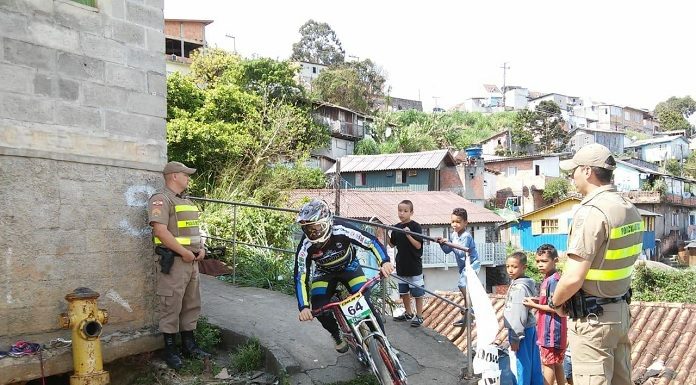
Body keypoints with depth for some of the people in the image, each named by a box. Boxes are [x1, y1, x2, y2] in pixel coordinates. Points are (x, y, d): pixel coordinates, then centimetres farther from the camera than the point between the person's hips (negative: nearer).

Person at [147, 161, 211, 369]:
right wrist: (185, 252, -19)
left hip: (192, 261, 9)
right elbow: (160, 231, -21)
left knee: (191, 305, 14)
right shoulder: (161, 199, -10)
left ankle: (189, 344, 25)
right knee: (171, 306, -2)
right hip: (173, 262, -9)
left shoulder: (187, 202, 19)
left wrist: (201, 248, 7)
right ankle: (170, 350, 8)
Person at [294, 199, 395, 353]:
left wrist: (385, 261, -47)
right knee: (318, 309, -19)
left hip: (349, 266, -1)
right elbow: (300, 278, -29)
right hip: (324, 273, 1)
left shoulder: (341, 230, -36)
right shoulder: (306, 246, -31)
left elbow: (371, 241, -31)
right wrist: (304, 307, -41)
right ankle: (337, 336, 12)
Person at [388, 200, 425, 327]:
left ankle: (419, 316, 13)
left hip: (414, 265, -6)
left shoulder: (415, 226, -12)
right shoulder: (396, 227, 5)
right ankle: (408, 313, 32)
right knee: (404, 291, 17)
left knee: (417, 292, 2)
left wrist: (408, 235, -27)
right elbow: (392, 244, 12)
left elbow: (418, 245, -15)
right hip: (401, 265, 6)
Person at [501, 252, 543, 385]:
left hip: (522, 330, -10)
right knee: (533, 363, 14)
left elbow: (519, 316, -22)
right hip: (530, 329, 10)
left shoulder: (519, 288, -19)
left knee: (522, 364, -2)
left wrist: (515, 338, -19)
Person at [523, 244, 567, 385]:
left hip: (551, 330, -10)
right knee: (556, 363, 16)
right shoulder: (547, 279, 11)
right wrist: (538, 300, 5)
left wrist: (535, 305, -14)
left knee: (547, 363, -2)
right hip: (550, 329, 10)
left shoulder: (553, 280, -19)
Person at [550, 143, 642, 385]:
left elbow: (573, 278, -24)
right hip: (621, 310, 9)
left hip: (592, 318, -9)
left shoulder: (591, 212, -21)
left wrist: (556, 302, -6)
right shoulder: (629, 209, 6)